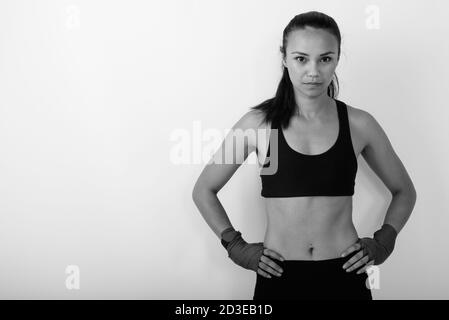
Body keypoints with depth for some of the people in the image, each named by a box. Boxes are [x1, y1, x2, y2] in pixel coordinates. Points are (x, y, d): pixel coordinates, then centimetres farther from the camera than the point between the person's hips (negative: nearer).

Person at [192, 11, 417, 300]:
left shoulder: (359, 124, -1)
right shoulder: (260, 122, -5)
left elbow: (405, 191, 14)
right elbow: (204, 191, 5)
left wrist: (382, 243, 2)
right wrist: (236, 247, -2)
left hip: (345, 276, 1)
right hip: (279, 277, -1)